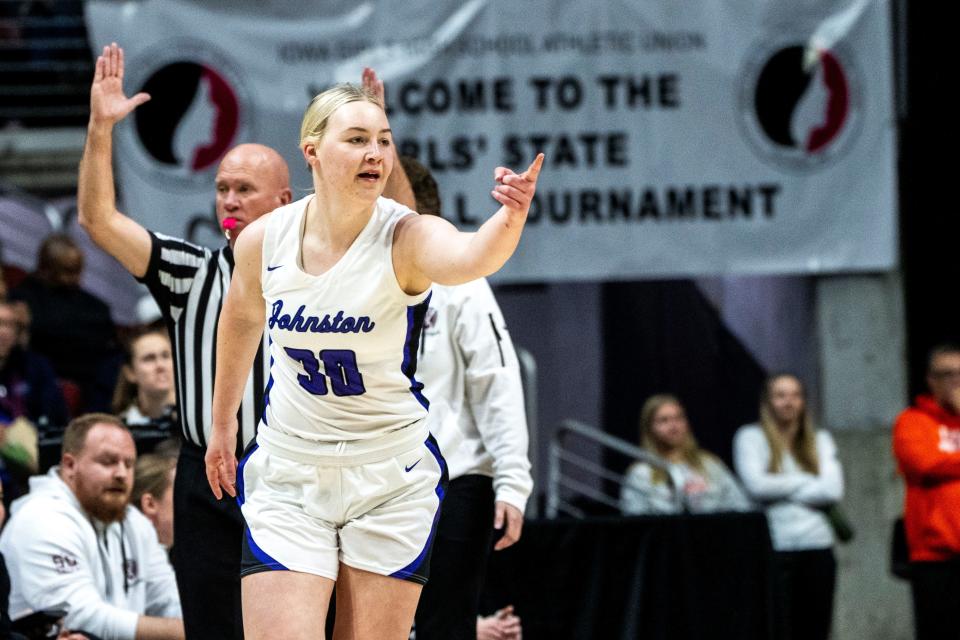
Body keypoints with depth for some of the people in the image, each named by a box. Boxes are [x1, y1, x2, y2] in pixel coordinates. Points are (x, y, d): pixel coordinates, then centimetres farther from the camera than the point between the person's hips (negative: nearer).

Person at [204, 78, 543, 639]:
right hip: (288, 477, 2)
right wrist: (224, 425, 25)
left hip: (392, 482, -1)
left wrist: (509, 221, -63)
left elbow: (470, 257, -41)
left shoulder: (407, 239, -17)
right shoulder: (263, 241, -7)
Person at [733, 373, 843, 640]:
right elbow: (756, 485, -12)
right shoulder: (752, 437, 4)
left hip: (817, 547, 4)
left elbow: (833, 489, -1)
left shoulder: (820, 440, 14)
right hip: (775, 548, -4)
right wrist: (807, 481, -2)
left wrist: (782, 490, -5)